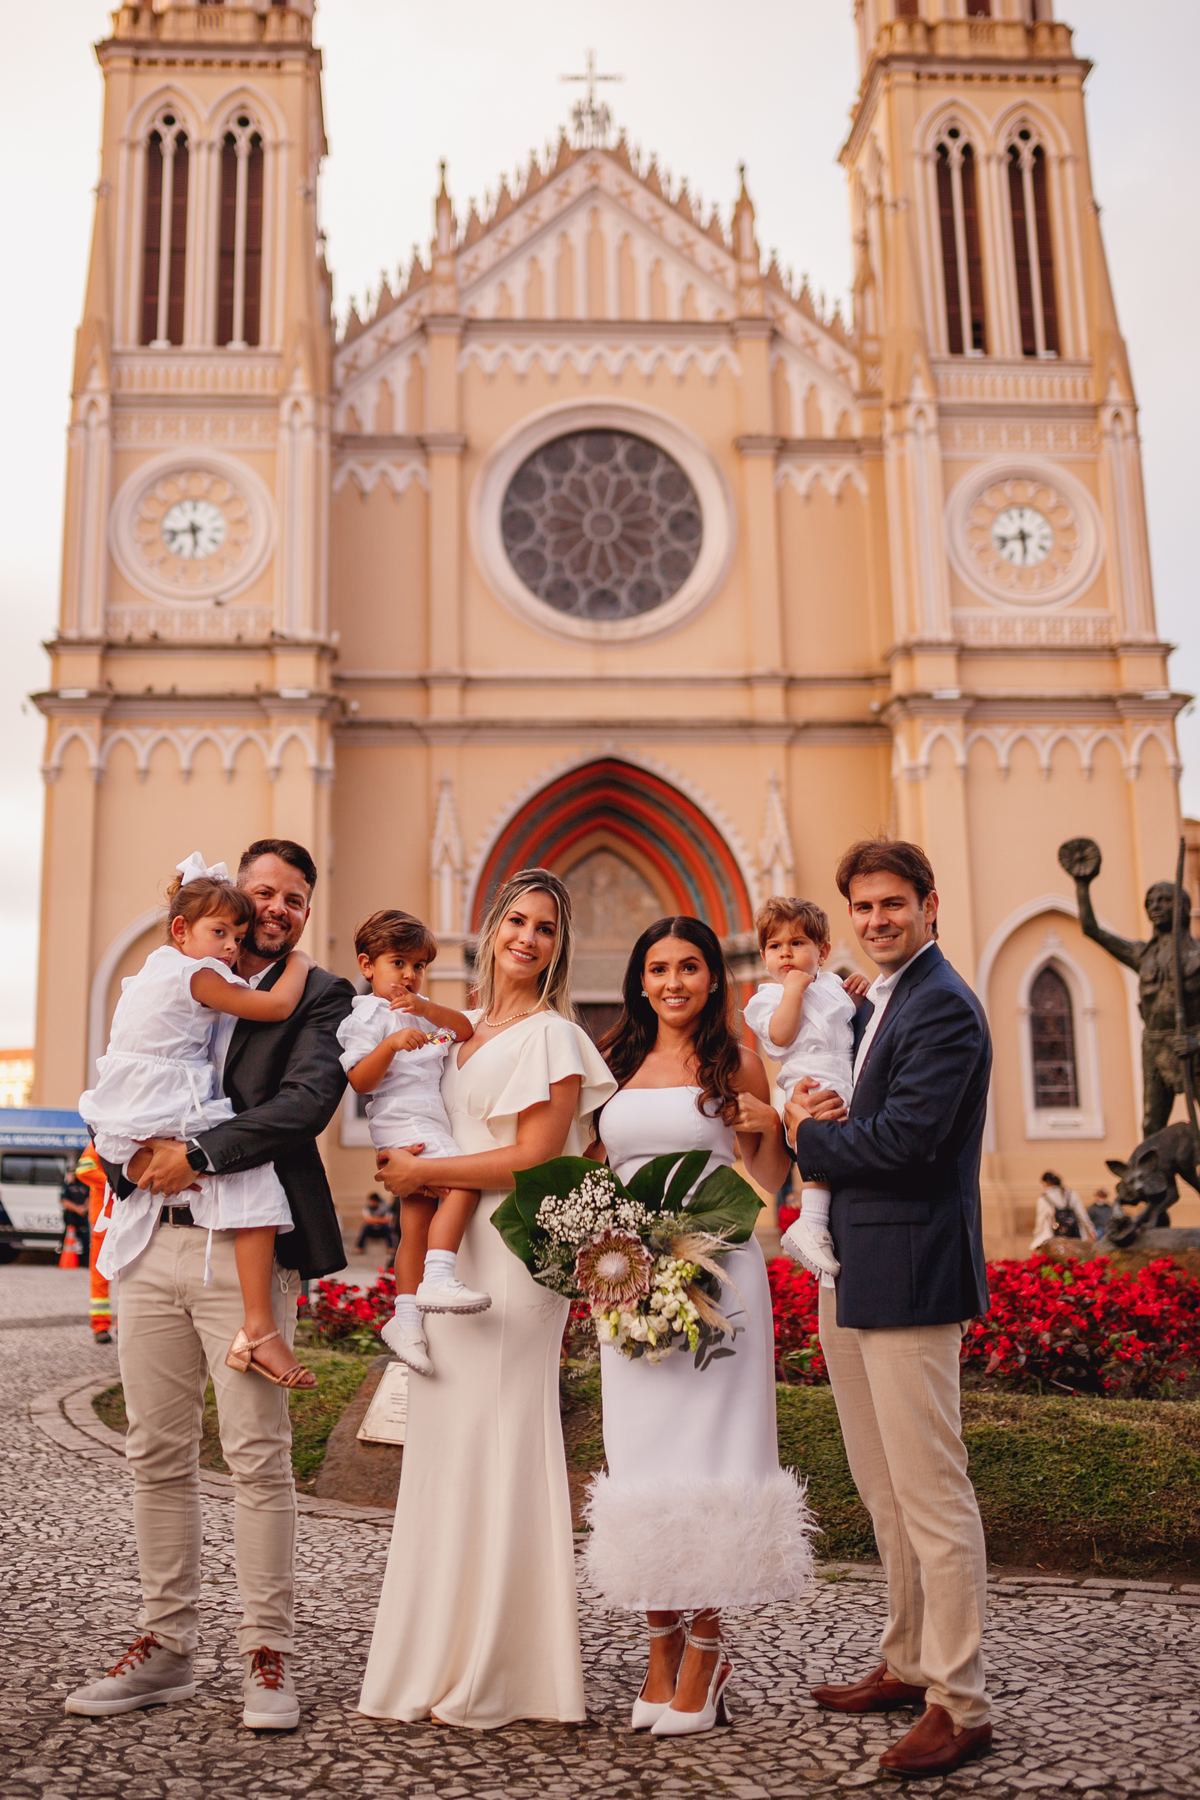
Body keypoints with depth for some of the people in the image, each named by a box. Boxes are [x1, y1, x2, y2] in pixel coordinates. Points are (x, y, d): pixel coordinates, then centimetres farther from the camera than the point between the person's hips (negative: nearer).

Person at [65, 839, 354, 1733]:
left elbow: (308, 1100, -13)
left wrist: (198, 1153, -19)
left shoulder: (320, 998, 2)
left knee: (259, 1458, -1)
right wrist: (137, 1149, -4)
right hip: (153, 1246, 5)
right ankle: (166, 1648, 23)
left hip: (246, 1252, -5)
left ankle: (268, 1656, 10)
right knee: (158, 1455, 10)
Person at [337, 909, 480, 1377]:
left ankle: (405, 1317, 15)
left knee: (417, 1220, 10)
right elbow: (359, 1079, -15)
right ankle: (437, 1280, -29)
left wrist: (428, 1009, -7)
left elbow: (465, 1030, 10)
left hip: (426, 1125, 9)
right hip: (404, 1123, -9)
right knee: (464, 1181, -25)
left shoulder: (419, 1009, 22)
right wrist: (392, 1044, -29)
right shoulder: (369, 1014, -5)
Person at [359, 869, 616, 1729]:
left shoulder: (551, 1035, -6)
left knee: (496, 1446, -4)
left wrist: (423, 1172, -7)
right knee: (446, 1447, 10)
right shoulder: (465, 1032, 17)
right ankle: (441, 1658, 20)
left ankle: (496, 1675, 7)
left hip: (510, 1255, -8)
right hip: (450, 1254, 8)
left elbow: (532, 1158, -14)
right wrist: (405, 1163, 5)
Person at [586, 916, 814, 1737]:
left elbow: (765, 1184, 4)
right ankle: (664, 1646, 15)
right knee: (641, 1453, 4)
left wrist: (769, 1130, -14)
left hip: (715, 1275, -3)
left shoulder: (736, 1063, 3)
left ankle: (705, 1650, 8)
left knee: (705, 1451, -2)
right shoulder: (619, 1064, 12)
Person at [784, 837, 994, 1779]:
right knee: (884, 1490, 18)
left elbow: (905, 1138, -23)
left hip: (908, 1276, -10)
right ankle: (909, 1663, 32)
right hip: (850, 1275, 10)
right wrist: (816, 1113, -6)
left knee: (932, 1495, -2)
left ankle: (962, 1704, 9)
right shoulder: (870, 1003, 16)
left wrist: (810, 1135, -7)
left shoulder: (944, 1006, -14)